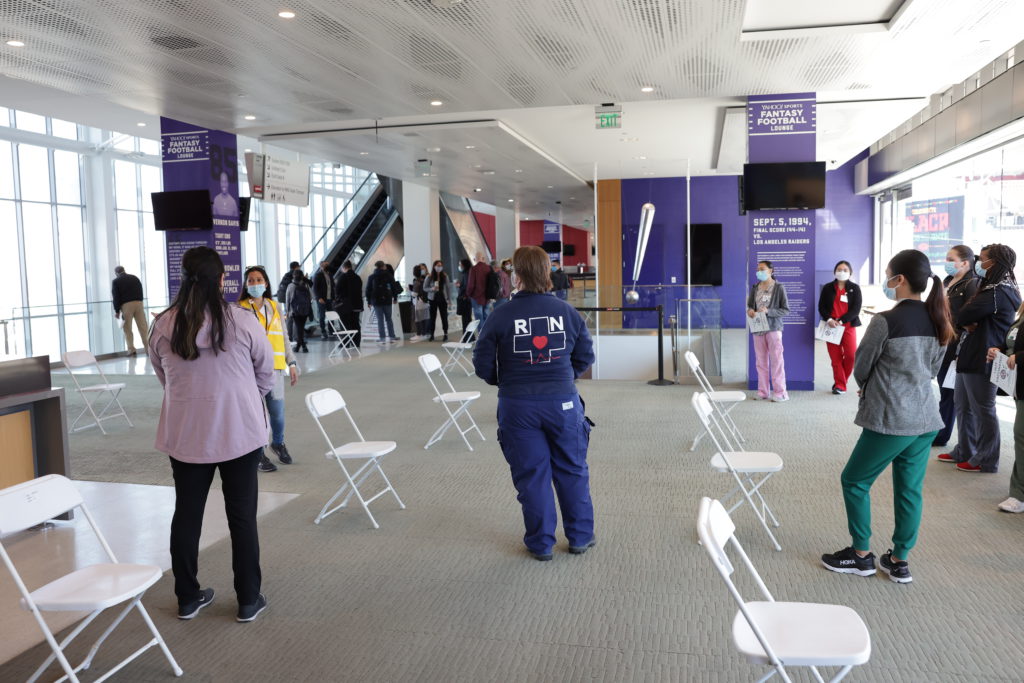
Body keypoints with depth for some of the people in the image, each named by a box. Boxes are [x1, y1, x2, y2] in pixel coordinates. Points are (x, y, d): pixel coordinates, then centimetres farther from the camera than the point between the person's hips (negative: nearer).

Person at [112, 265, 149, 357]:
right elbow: (141, 292, 14)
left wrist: (117, 311, 5)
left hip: (126, 305, -2)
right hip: (138, 303, 3)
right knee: (143, 327, 0)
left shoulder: (116, 281, 7)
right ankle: (148, 348, -5)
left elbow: (116, 297, 1)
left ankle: (131, 349, 0)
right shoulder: (135, 278, 18)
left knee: (128, 329, 7)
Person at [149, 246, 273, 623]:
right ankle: (248, 600, 18)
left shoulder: (163, 326, -7)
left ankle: (188, 598, 28)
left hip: (185, 434, 3)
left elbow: (163, 376, 5)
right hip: (239, 432, -2)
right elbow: (266, 372, 0)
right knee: (242, 516, 9)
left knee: (186, 514, 16)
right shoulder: (242, 322, -13)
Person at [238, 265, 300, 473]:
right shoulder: (240, 309, -2)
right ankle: (258, 455, 17)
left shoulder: (274, 307, 12)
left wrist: (292, 363, 11)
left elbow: (284, 338, 16)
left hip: (275, 367, 4)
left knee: (277, 411, 8)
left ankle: (278, 443, 36)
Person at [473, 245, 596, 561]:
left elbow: (483, 364, -4)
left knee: (531, 475, 10)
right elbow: (586, 356, 4)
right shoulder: (567, 311, -4)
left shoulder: (501, 315, -10)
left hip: (518, 406, -1)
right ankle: (580, 537, 27)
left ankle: (540, 543, 20)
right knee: (572, 470, 15)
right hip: (563, 401, 2)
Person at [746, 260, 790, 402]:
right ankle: (763, 392, 13)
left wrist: (768, 311, -18)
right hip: (758, 329, 5)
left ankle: (780, 392, 0)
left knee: (776, 360, -5)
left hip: (773, 328, -4)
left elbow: (786, 310, -5)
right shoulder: (755, 288, 9)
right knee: (761, 362, 7)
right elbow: (750, 306, 18)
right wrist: (750, 311, -5)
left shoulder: (779, 288, -3)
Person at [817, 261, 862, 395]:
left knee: (851, 354, -12)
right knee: (835, 357, 0)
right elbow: (821, 307, 4)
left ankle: (840, 382, 9)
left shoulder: (854, 288, 4)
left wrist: (840, 321, -16)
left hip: (848, 326, -1)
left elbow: (856, 309, -4)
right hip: (831, 326, 1)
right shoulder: (828, 288, 8)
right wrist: (829, 320, -15)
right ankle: (840, 385, 7)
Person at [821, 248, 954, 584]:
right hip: (926, 418, 7)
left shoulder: (886, 321, -15)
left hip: (891, 420, -7)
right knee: (910, 489, 13)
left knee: (854, 481, 9)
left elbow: (860, 368, -4)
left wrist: (869, 388, 17)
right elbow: (933, 368, 17)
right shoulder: (938, 321, 6)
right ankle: (899, 560, 22)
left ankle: (861, 555, 17)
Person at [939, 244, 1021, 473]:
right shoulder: (993, 287, 15)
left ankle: (987, 460, 12)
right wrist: (968, 324, -9)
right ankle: (964, 452, 28)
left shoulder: (999, 292, -19)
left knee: (983, 410, 0)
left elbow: (962, 316, -20)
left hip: (983, 359, -10)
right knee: (963, 405, 17)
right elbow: (966, 318, 12)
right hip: (971, 356, 10)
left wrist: (966, 321, 2)